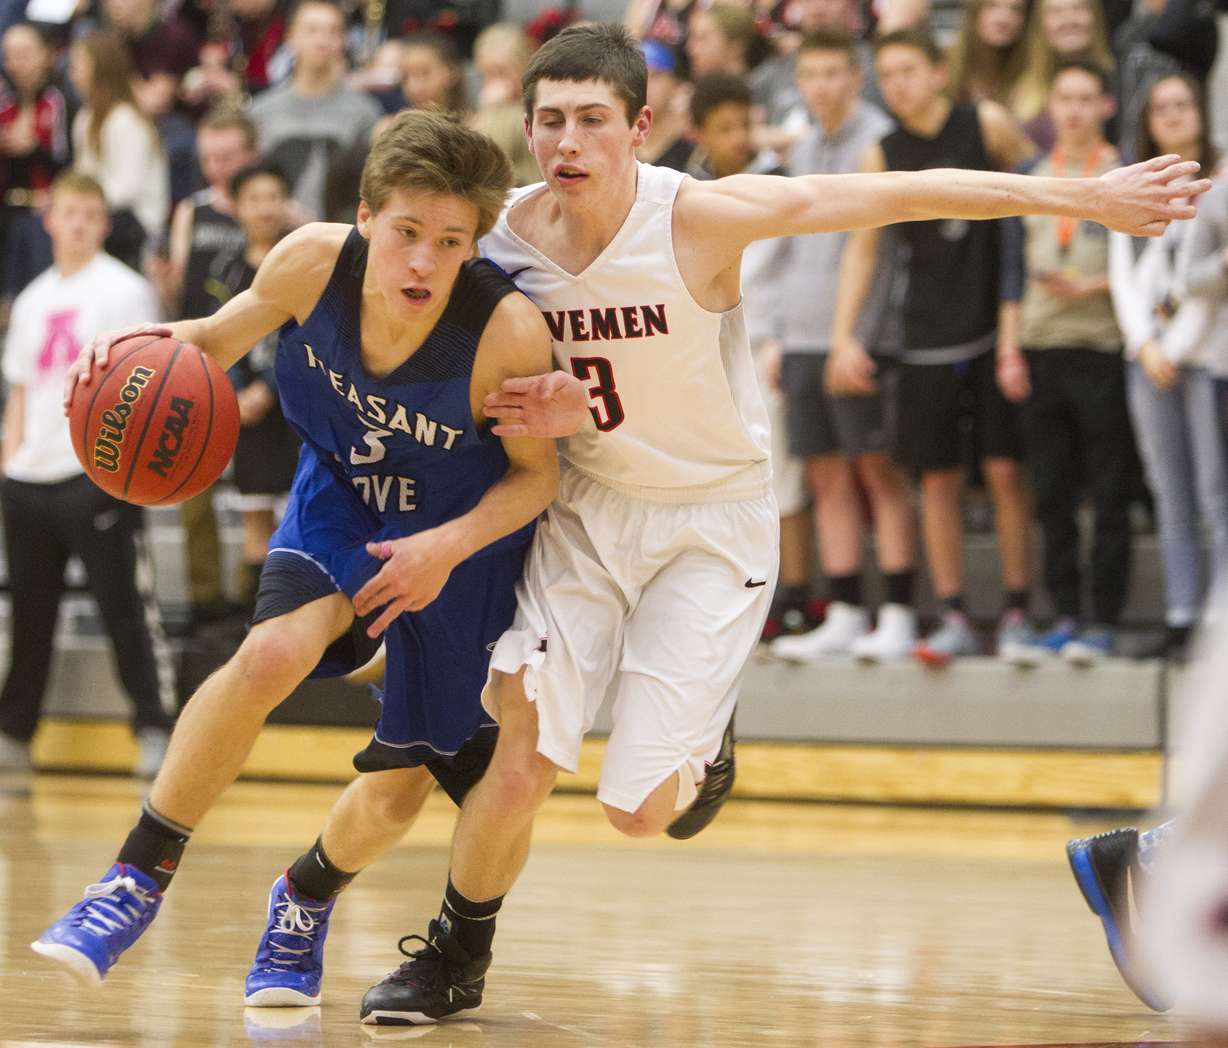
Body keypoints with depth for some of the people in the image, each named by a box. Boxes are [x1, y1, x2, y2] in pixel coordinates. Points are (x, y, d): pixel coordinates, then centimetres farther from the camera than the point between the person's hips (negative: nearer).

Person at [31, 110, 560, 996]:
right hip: (340, 500, 1)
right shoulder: (312, 263, -25)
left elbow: (537, 470, -16)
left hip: (463, 531, -1)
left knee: (402, 786, 6)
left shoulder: (509, 330, -33)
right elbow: (219, 338, -4)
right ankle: (141, 878, -14)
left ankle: (305, 897, 41)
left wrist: (450, 546, -31)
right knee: (272, 655, -30)